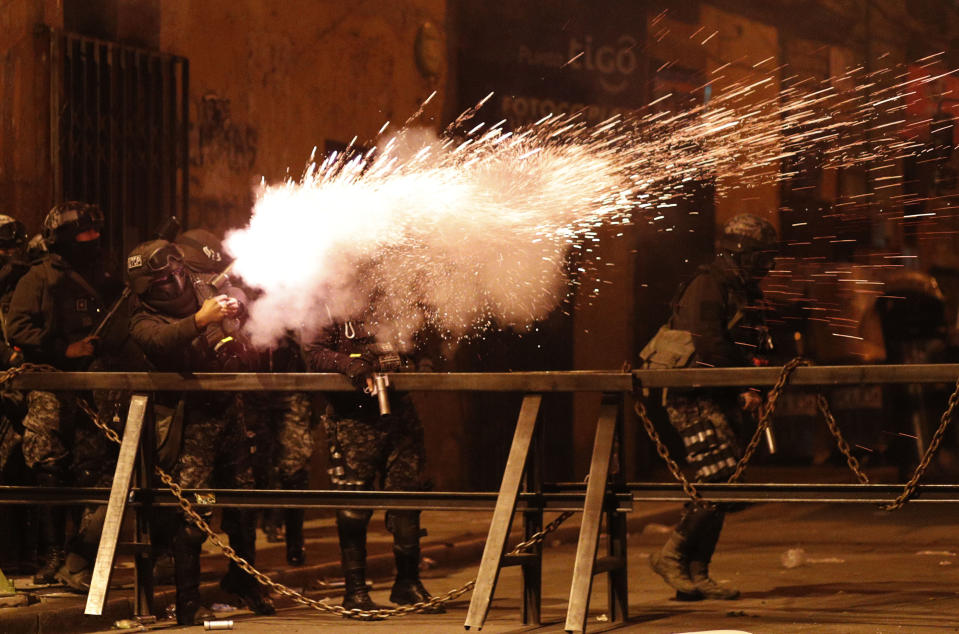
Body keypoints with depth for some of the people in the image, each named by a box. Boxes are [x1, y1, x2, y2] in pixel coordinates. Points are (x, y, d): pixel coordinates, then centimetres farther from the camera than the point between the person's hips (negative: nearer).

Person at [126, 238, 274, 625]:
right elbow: (158, 340, -31)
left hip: (229, 414, 5)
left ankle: (242, 578, 32)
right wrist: (200, 320, -43)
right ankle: (188, 602, -3)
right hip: (192, 422, -5)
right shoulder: (145, 321, -6)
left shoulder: (206, 298, 9)